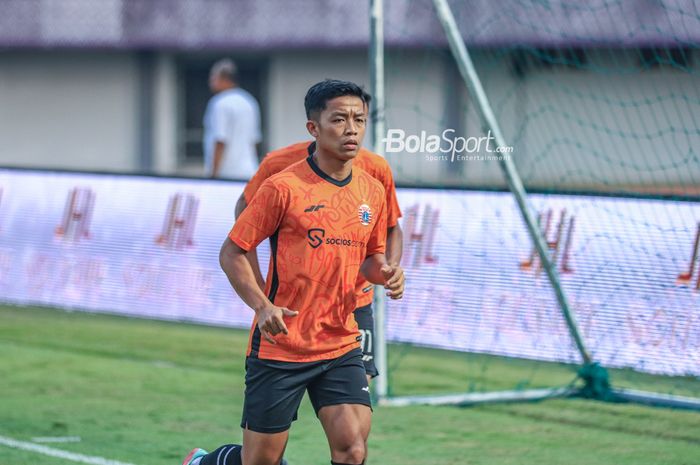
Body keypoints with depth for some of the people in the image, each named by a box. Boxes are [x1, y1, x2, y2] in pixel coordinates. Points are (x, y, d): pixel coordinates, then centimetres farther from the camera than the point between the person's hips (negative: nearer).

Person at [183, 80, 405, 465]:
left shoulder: (372, 190, 6)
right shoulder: (284, 187, -11)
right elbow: (231, 253, -7)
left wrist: (383, 273, -3)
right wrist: (263, 306, -21)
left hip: (341, 346, 4)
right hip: (279, 344, -4)